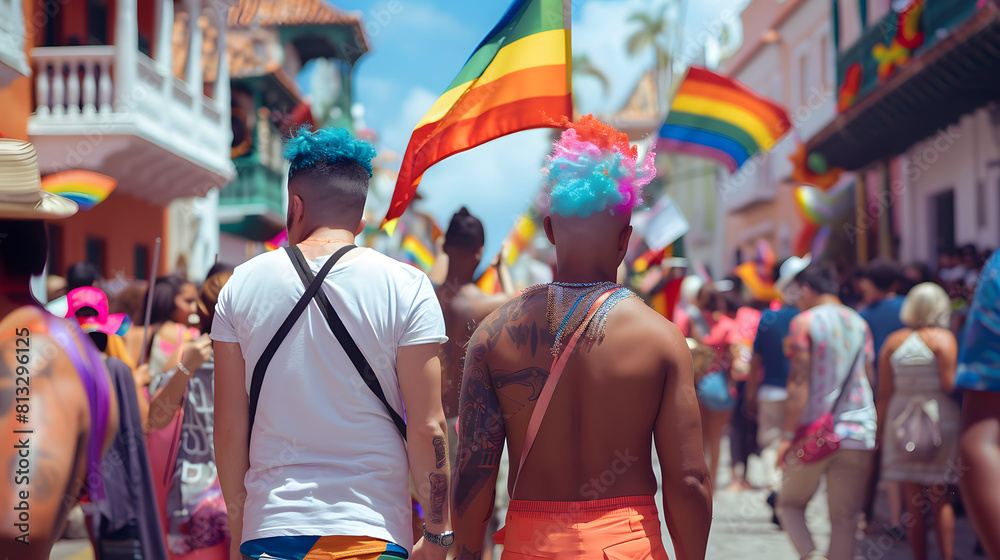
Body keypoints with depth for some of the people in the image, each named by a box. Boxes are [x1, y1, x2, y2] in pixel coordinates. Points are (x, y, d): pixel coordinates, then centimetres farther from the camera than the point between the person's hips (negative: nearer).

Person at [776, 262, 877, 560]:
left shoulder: (804, 322, -5)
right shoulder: (859, 324, 12)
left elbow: (799, 383, -12)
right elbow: (869, 381, 15)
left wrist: (787, 435, -10)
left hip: (815, 432, -4)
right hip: (857, 435, 4)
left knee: (790, 504, 12)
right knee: (845, 521, 6)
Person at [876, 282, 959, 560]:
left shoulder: (893, 341, 6)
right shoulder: (943, 338, -5)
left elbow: (884, 392, 5)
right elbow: (949, 384, -14)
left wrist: (879, 430, 9)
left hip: (902, 424, 3)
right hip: (939, 421, -3)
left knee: (913, 502, 6)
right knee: (940, 501, 5)